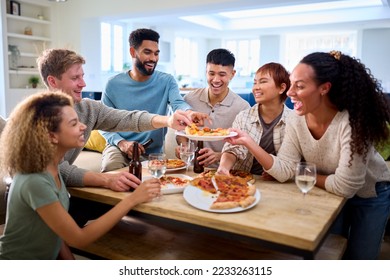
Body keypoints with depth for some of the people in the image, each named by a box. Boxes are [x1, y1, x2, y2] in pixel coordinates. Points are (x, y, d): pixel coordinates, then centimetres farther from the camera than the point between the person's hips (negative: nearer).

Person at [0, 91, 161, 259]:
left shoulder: (49, 168, -3)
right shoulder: (35, 183, -27)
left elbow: (61, 229, 3)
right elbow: (79, 238, -23)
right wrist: (132, 200, -25)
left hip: (46, 260, 6)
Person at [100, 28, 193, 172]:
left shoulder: (167, 81, -1)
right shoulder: (113, 84, -1)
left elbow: (178, 104, -19)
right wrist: (121, 142, -17)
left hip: (153, 151, 1)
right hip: (119, 147, -1)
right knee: (111, 167, -30)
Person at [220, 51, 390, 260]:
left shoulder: (352, 122, -35)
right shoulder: (297, 120, -19)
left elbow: (344, 187, -32)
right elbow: (284, 171, -23)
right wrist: (247, 141, -31)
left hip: (370, 195, -3)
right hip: (330, 193, 4)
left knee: (358, 257, 15)